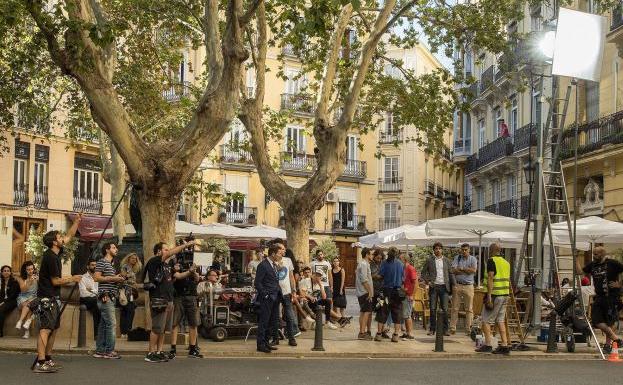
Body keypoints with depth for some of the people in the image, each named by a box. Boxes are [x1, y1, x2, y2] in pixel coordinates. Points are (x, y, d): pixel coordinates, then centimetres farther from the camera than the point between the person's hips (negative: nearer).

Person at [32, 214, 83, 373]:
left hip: (54, 297, 10)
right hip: (47, 297, -10)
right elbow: (55, 281, -15)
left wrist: (77, 221, 16)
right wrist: (72, 279, -3)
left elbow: (70, 235, 23)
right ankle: (40, 363, -20)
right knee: (46, 328, -15)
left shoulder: (56, 252, 10)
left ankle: (48, 359, 17)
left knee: (54, 328, 12)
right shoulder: (50, 257, -17)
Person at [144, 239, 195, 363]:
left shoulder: (167, 265, 20)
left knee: (163, 328, 10)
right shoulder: (153, 262, -7)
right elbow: (170, 253, -17)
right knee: (157, 328, -7)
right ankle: (151, 353, -1)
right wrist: (185, 245, -16)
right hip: (158, 300, -9)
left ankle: (159, 351, 15)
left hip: (168, 300, 9)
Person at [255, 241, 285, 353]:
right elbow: (258, 282, -13)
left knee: (273, 320, 12)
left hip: (275, 298, 9)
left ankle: (266, 342, 22)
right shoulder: (263, 265, -12)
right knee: (264, 322, -2)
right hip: (267, 299, -9)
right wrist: (265, 295, -16)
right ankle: (261, 345, 4)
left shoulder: (276, 265, 14)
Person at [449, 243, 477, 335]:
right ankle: (452, 328, 6)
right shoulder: (457, 258, 8)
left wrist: (461, 268, -7)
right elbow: (454, 270, -6)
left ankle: (468, 329, 5)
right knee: (455, 308, 2)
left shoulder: (473, 259, 7)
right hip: (457, 285, 0)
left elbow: (474, 270, -10)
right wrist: (467, 271, -9)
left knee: (469, 309, 0)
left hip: (468, 286, 0)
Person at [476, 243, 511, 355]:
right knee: (500, 321, 10)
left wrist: (489, 297, -19)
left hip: (495, 294, -7)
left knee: (485, 320, 0)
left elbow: (490, 278, -17)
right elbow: (508, 281, 17)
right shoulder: (506, 262, 15)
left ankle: (487, 345, -5)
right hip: (505, 295, 8)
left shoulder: (491, 261, -9)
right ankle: (504, 346, 6)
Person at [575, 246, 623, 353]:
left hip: (612, 297, -6)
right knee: (596, 321, -3)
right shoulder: (592, 265, 9)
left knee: (609, 322, -2)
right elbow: (580, 271, 11)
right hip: (599, 297, 6)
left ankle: (608, 344, 11)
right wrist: (576, 259, 6)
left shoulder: (612, 263, -7)